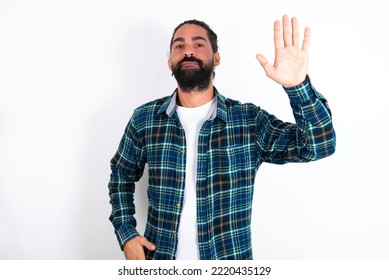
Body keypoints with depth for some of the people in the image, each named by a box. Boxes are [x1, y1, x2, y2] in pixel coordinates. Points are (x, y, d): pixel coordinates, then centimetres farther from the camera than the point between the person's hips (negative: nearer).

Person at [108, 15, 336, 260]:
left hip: (229, 258, 0)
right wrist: (126, 233, -4)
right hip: (161, 256, 1)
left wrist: (298, 85, -32)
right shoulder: (145, 119, -6)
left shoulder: (250, 120, -10)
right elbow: (122, 175, 7)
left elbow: (319, 144, -17)